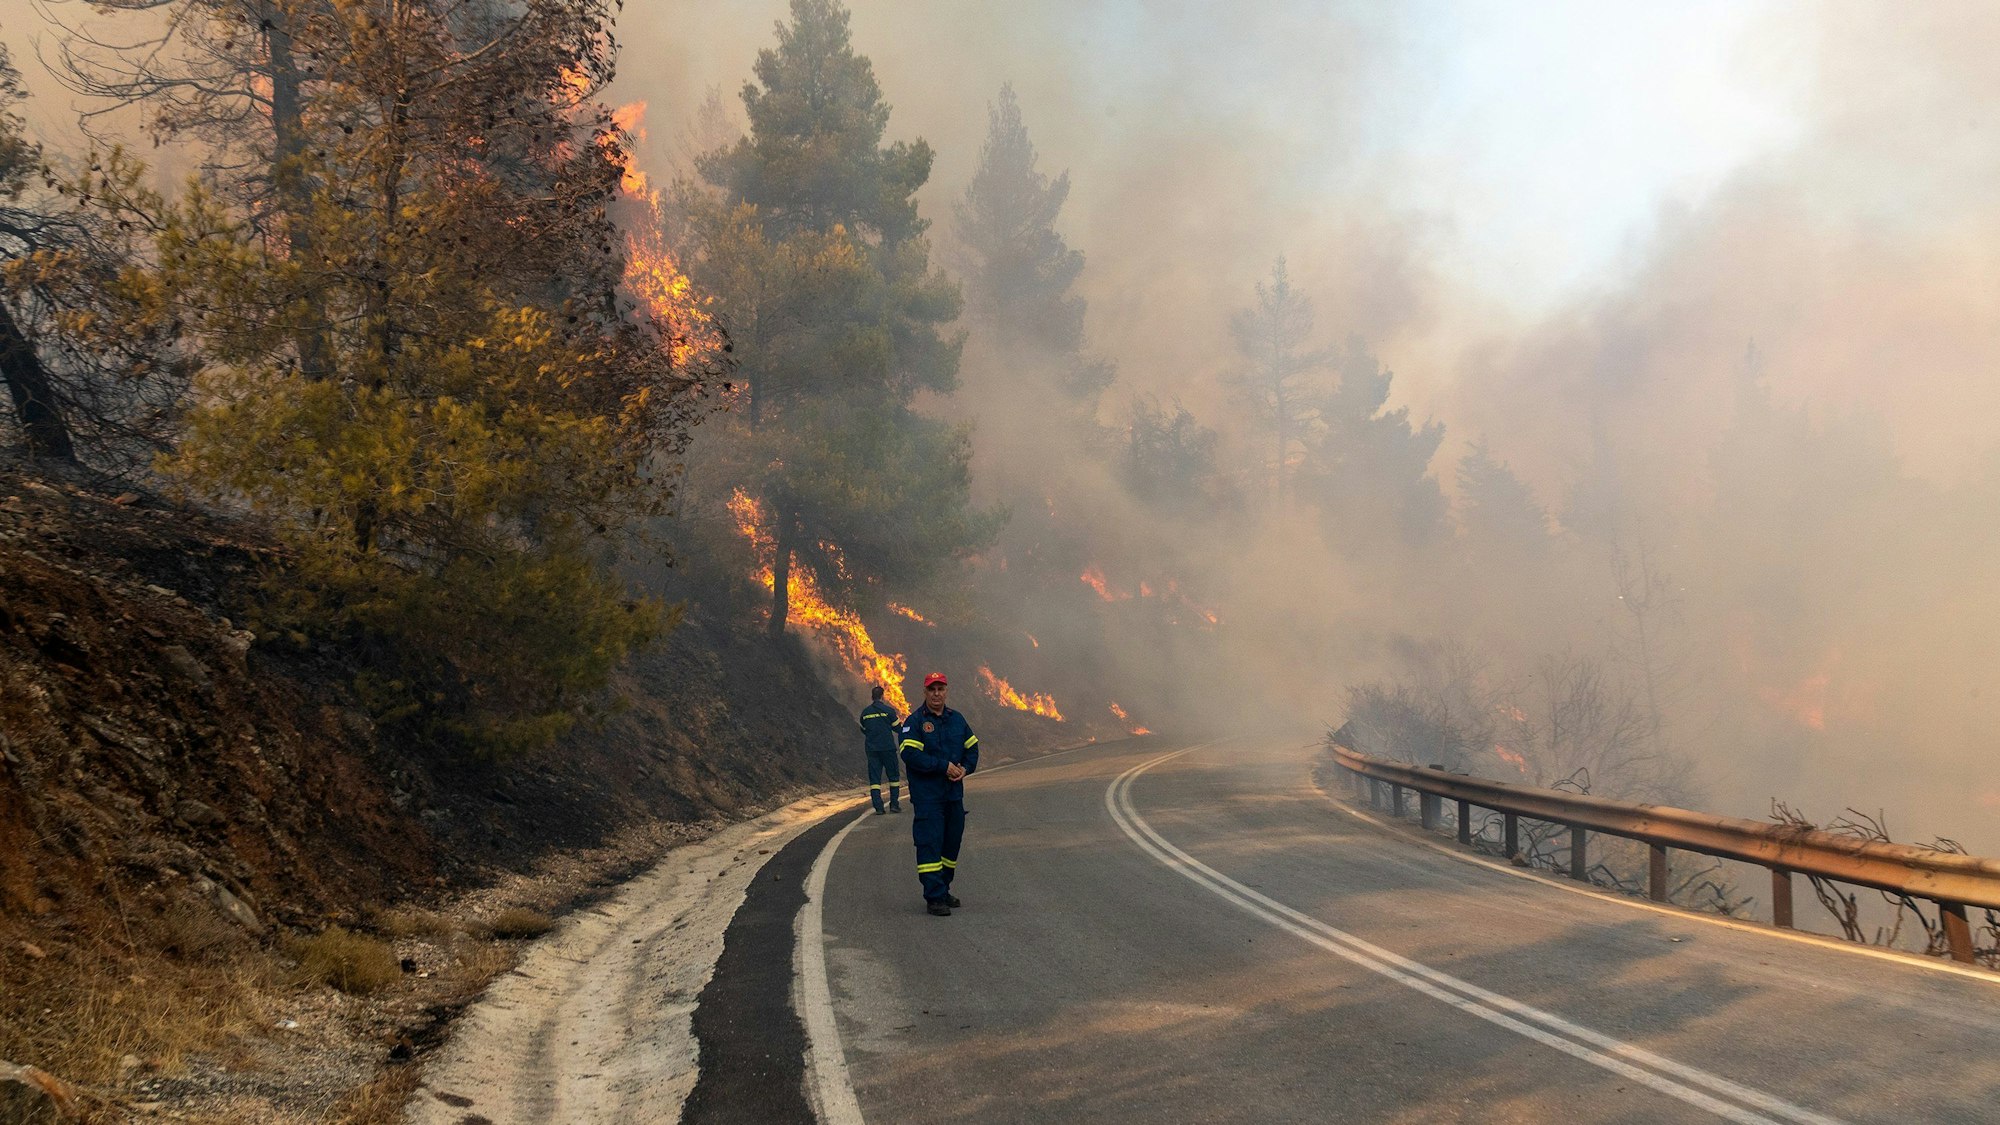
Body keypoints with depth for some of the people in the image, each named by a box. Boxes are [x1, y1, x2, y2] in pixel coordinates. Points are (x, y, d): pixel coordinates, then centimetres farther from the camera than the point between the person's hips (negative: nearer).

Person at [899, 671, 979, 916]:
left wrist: (965, 768, -3)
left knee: (952, 842, 12)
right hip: (926, 793, -6)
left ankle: (943, 889, 27)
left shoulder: (956, 719, 12)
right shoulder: (914, 721, -7)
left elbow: (972, 747, 18)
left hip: (954, 793, 6)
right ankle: (934, 897, -8)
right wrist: (944, 766, -19)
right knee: (929, 843, -9)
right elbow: (910, 754, -18)